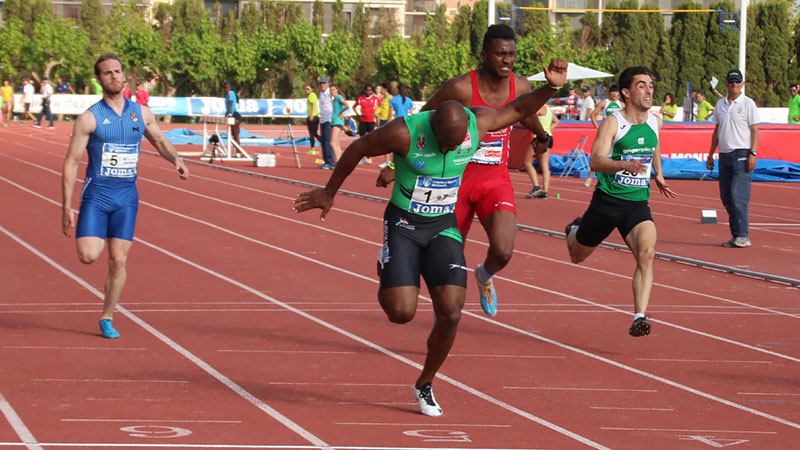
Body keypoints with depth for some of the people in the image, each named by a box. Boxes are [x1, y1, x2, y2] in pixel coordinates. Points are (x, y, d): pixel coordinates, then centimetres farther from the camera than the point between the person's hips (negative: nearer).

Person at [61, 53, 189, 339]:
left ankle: (107, 319, 14)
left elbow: (160, 141, 22)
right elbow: (71, 163, -6)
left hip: (127, 197, 3)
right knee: (88, 256, -17)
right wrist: (66, 208, -11)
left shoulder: (141, 114, 5)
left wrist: (176, 159, 0)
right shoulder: (89, 118, -7)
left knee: (118, 261, 0)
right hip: (96, 195, -3)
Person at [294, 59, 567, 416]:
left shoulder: (476, 123, -12)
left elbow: (517, 109, 7)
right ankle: (386, 276, 23)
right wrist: (329, 192, 3)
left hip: (444, 227, 3)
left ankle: (425, 384, 12)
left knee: (451, 313, -11)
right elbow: (358, 150, -8)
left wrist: (550, 87, -10)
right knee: (402, 312, -16)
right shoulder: (405, 133, -24)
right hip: (404, 225, -3)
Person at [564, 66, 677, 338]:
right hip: (607, 201, -3)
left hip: (638, 203, 3)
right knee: (577, 256, 17)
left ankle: (640, 317, -26)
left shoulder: (655, 123, 4)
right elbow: (595, 161, -28)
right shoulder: (613, 123, -13)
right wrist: (625, 165, -44)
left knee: (647, 253, -25)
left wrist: (658, 175, 25)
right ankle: (575, 230, 54)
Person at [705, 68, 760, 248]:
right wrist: (711, 154, 17)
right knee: (726, 198, 4)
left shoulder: (748, 103, -2)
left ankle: (743, 236, -11)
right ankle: (736, 236, 10)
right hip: (724, 155, 6)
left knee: (738, 196, -13)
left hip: (742, 155, -6)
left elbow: (754, 130, -5)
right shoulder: (720, 104, 15)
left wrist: (753, 154, -13)